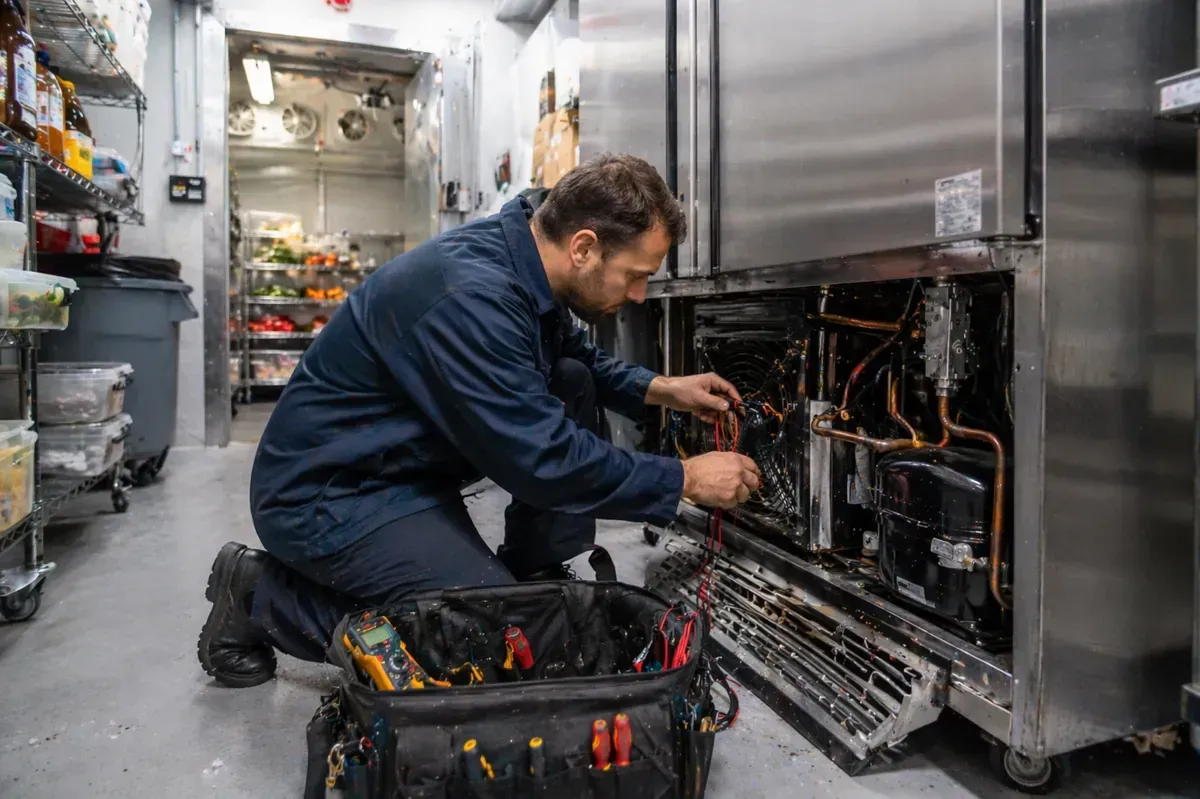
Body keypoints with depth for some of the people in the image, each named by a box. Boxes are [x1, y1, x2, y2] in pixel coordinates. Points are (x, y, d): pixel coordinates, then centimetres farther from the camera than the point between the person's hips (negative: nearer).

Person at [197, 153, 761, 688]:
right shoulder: (471, 297, -32)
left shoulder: (522, 264, -3)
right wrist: (684, 480, -20)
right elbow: (543, 461, -30)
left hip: (412, 463, 9)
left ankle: (535, 578, 7)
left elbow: (576, 353, 16)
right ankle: (263, 597, -1)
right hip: (325, 492, -9)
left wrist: (658, 390, 2)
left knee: (570, 383, 0)